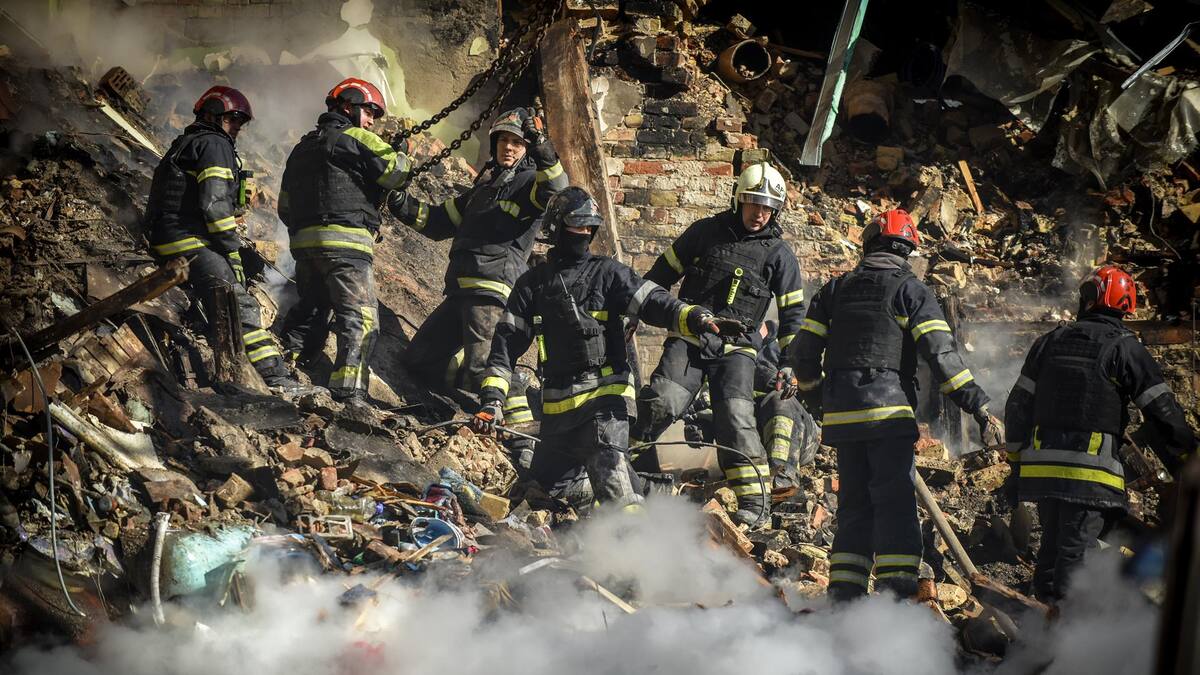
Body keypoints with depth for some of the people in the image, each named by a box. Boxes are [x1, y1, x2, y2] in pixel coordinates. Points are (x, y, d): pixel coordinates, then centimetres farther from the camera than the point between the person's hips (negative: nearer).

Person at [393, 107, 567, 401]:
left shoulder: (530, 181, 1)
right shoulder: (486, 184, 26)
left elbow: (555, 190, -25)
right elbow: (441, 221, 32)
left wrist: (542, 149, -37)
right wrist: (409, 209, 16)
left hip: (492, 289, -9)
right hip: (460, 290, 9)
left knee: (481, 369, -18)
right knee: (419, 359, 12)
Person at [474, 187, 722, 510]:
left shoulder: (607, 273, 6)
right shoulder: (533, 283, 11)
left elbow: (653, 302, -7)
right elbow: (508, 341, 9)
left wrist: (695, 317, -27)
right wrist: (491, 398, -2)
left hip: (605, 392, -4)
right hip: (558, 403, 4)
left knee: (608, 462, -24)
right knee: (539, 479, 11)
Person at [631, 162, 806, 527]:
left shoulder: (778, 254, 6)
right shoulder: (705, 232, 8)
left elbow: (792, 313, 11)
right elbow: (662, 273, 17)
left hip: (735, 347, -1)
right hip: (688, 338, 1)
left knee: (735, 416, -19)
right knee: (661, 403, -20)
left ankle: (755, 501, -14)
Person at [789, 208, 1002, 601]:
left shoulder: (836, 289, 14)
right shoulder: (911, 290, 0)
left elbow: (803, 352, 13)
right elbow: (941, 355, -10)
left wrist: (816, 398, 30)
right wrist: (979, 407, -9)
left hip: (841, 415, 5)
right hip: (888, 413, -5)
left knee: (853, 503, 13)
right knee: (895, 502, -5)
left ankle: (844, 593, 11)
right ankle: (896, 589, -14)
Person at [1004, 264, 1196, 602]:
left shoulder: (1050, 342, 13)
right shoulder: (1125, 348, -2)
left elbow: (1019, 405, 15)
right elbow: (1162, 410, -4)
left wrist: (1016, 459, 23)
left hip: (1041, 466, 5)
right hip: (1089, 471, -5)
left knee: (1052, 546, 17)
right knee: (1076, 551, -5)